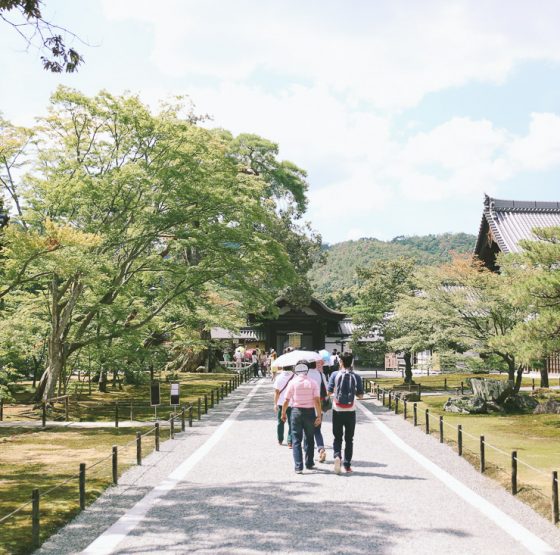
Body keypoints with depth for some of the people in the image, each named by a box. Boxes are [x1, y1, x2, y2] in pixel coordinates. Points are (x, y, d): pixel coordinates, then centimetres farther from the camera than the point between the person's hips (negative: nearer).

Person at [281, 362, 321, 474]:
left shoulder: (292, 383, -4)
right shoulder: (312, 383, -2)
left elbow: (286, 401, -3)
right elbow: (317, 401, -9)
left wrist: (283, 413, 10)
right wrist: (319, 416, -6)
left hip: (296, 411, -1)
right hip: (310, 412, 1)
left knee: (296, 440, 3)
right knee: (309, 439, 17)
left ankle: (298, 466, -4)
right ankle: (309, 463, 26)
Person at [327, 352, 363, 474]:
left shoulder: (335, 375, -7)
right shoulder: (356, 377, -4)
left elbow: (329, 391, -5)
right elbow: (360, 395, -2)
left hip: (337, 411, 0)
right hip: (350, 412, 1)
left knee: (337, 437, 10)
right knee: (349, 439, 11)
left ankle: (337, 455, -16)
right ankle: (347, 465, 10)